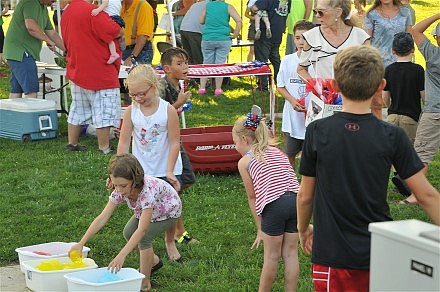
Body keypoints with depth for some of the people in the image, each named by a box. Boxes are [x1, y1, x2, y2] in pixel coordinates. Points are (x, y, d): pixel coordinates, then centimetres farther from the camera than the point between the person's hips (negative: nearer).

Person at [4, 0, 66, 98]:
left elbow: (51, 33, 21)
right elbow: (31, 26, -26)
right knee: (31, 90, -15)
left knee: (16, 90, 10)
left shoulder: (44, 9, 18)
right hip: (20, 52, -10)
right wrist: (48, 40, -16)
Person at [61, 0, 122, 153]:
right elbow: (113, 31, -24)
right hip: (100, 73, -9)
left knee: (78, 110, 18)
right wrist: (120, 31, -2)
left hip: (76, 70, 9)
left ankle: (72, 143, 23)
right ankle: (104, 148, 0)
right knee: (104, 112, -2)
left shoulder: (66, 13, 10)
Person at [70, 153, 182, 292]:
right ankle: (153, 261, 26)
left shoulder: (147, 190, -45)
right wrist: (81, 243, -32)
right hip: (148, 210, 7)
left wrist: (121, 256, -56)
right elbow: (102, 218, -25)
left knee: (144, 237, -23)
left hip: (168, 211, -7)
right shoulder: (120, 191, -25)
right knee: (129, 233, -1)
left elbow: (142, 229, -49)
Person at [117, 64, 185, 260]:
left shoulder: (168, 110, -14)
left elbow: (175, 142, -12)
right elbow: (124, 142, -3)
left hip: (166, 169, -1)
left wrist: (169, 171, -16)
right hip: (141, 170, 1)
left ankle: (170, 242, 33)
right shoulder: (131, 111, -8)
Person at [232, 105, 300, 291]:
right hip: (296, 199, 5)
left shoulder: (244, 161, 9)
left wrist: (260, 229, 16)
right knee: (290, 253, 13)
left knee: (271, 256, 10)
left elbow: (252, 197, 10)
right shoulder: (277, 152, 24)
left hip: (274, 205, -5)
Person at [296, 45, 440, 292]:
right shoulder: (393, 137, -9)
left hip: (332, 252, 0)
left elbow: (305, 195, 1)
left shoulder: (317, 132, -8)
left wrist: (303, 230, 19)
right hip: (381, 252, 0)